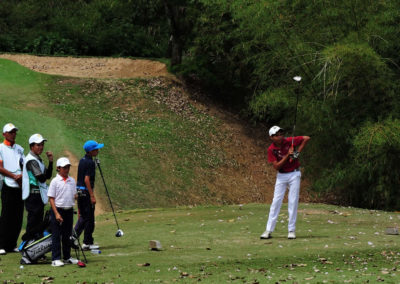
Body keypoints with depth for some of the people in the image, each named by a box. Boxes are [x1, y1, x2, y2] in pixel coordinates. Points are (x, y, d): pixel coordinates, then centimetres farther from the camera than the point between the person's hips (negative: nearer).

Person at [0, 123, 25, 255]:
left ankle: (12, 244, 10)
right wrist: (14, 176, -13)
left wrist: (22, 175, -5)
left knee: (18, 217, 3)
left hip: (20, 186, 5)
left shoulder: (19, 149, 18)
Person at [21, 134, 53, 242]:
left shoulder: (38, 159, 17)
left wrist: (50, 162, 3)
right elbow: (41, 178, -21)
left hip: (39, 195, 10)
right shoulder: (31, 160, -15)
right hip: (33, 195, -10)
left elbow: (48, 175, 13)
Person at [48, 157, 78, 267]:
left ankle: (67, 257, 22)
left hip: (69, 210, 5)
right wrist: (56, 214, -14)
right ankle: (55, 259, 0)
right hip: (58, 209, -5)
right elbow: (51, 198, -8)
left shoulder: (72, 181, 9)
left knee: (67, 235, 13)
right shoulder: (55, 181, -6)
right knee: (56, 236, -2)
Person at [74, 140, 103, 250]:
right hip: (86, 192, -9)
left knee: (83, 216, 16)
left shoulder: (82, 160, 12)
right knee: (89, 218, 0)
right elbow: (87, 179, -20)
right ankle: (87, 243, 5)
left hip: (79, 190, 9)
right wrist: (92, 196, -20)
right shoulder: (90, 162, -16)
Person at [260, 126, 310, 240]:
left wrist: (298, 152, -9)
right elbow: (276, 166, -14)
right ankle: (269, 230, -1)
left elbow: (306, 138, -6)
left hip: (294, 174, -1)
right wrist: (287, 156, -23)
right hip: (281, 176, 1)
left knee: (293, 202, -3)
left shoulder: (289, 141, -11)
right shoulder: (271, 149, -9)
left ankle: (292, 230, 2)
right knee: (276, 202, -2)